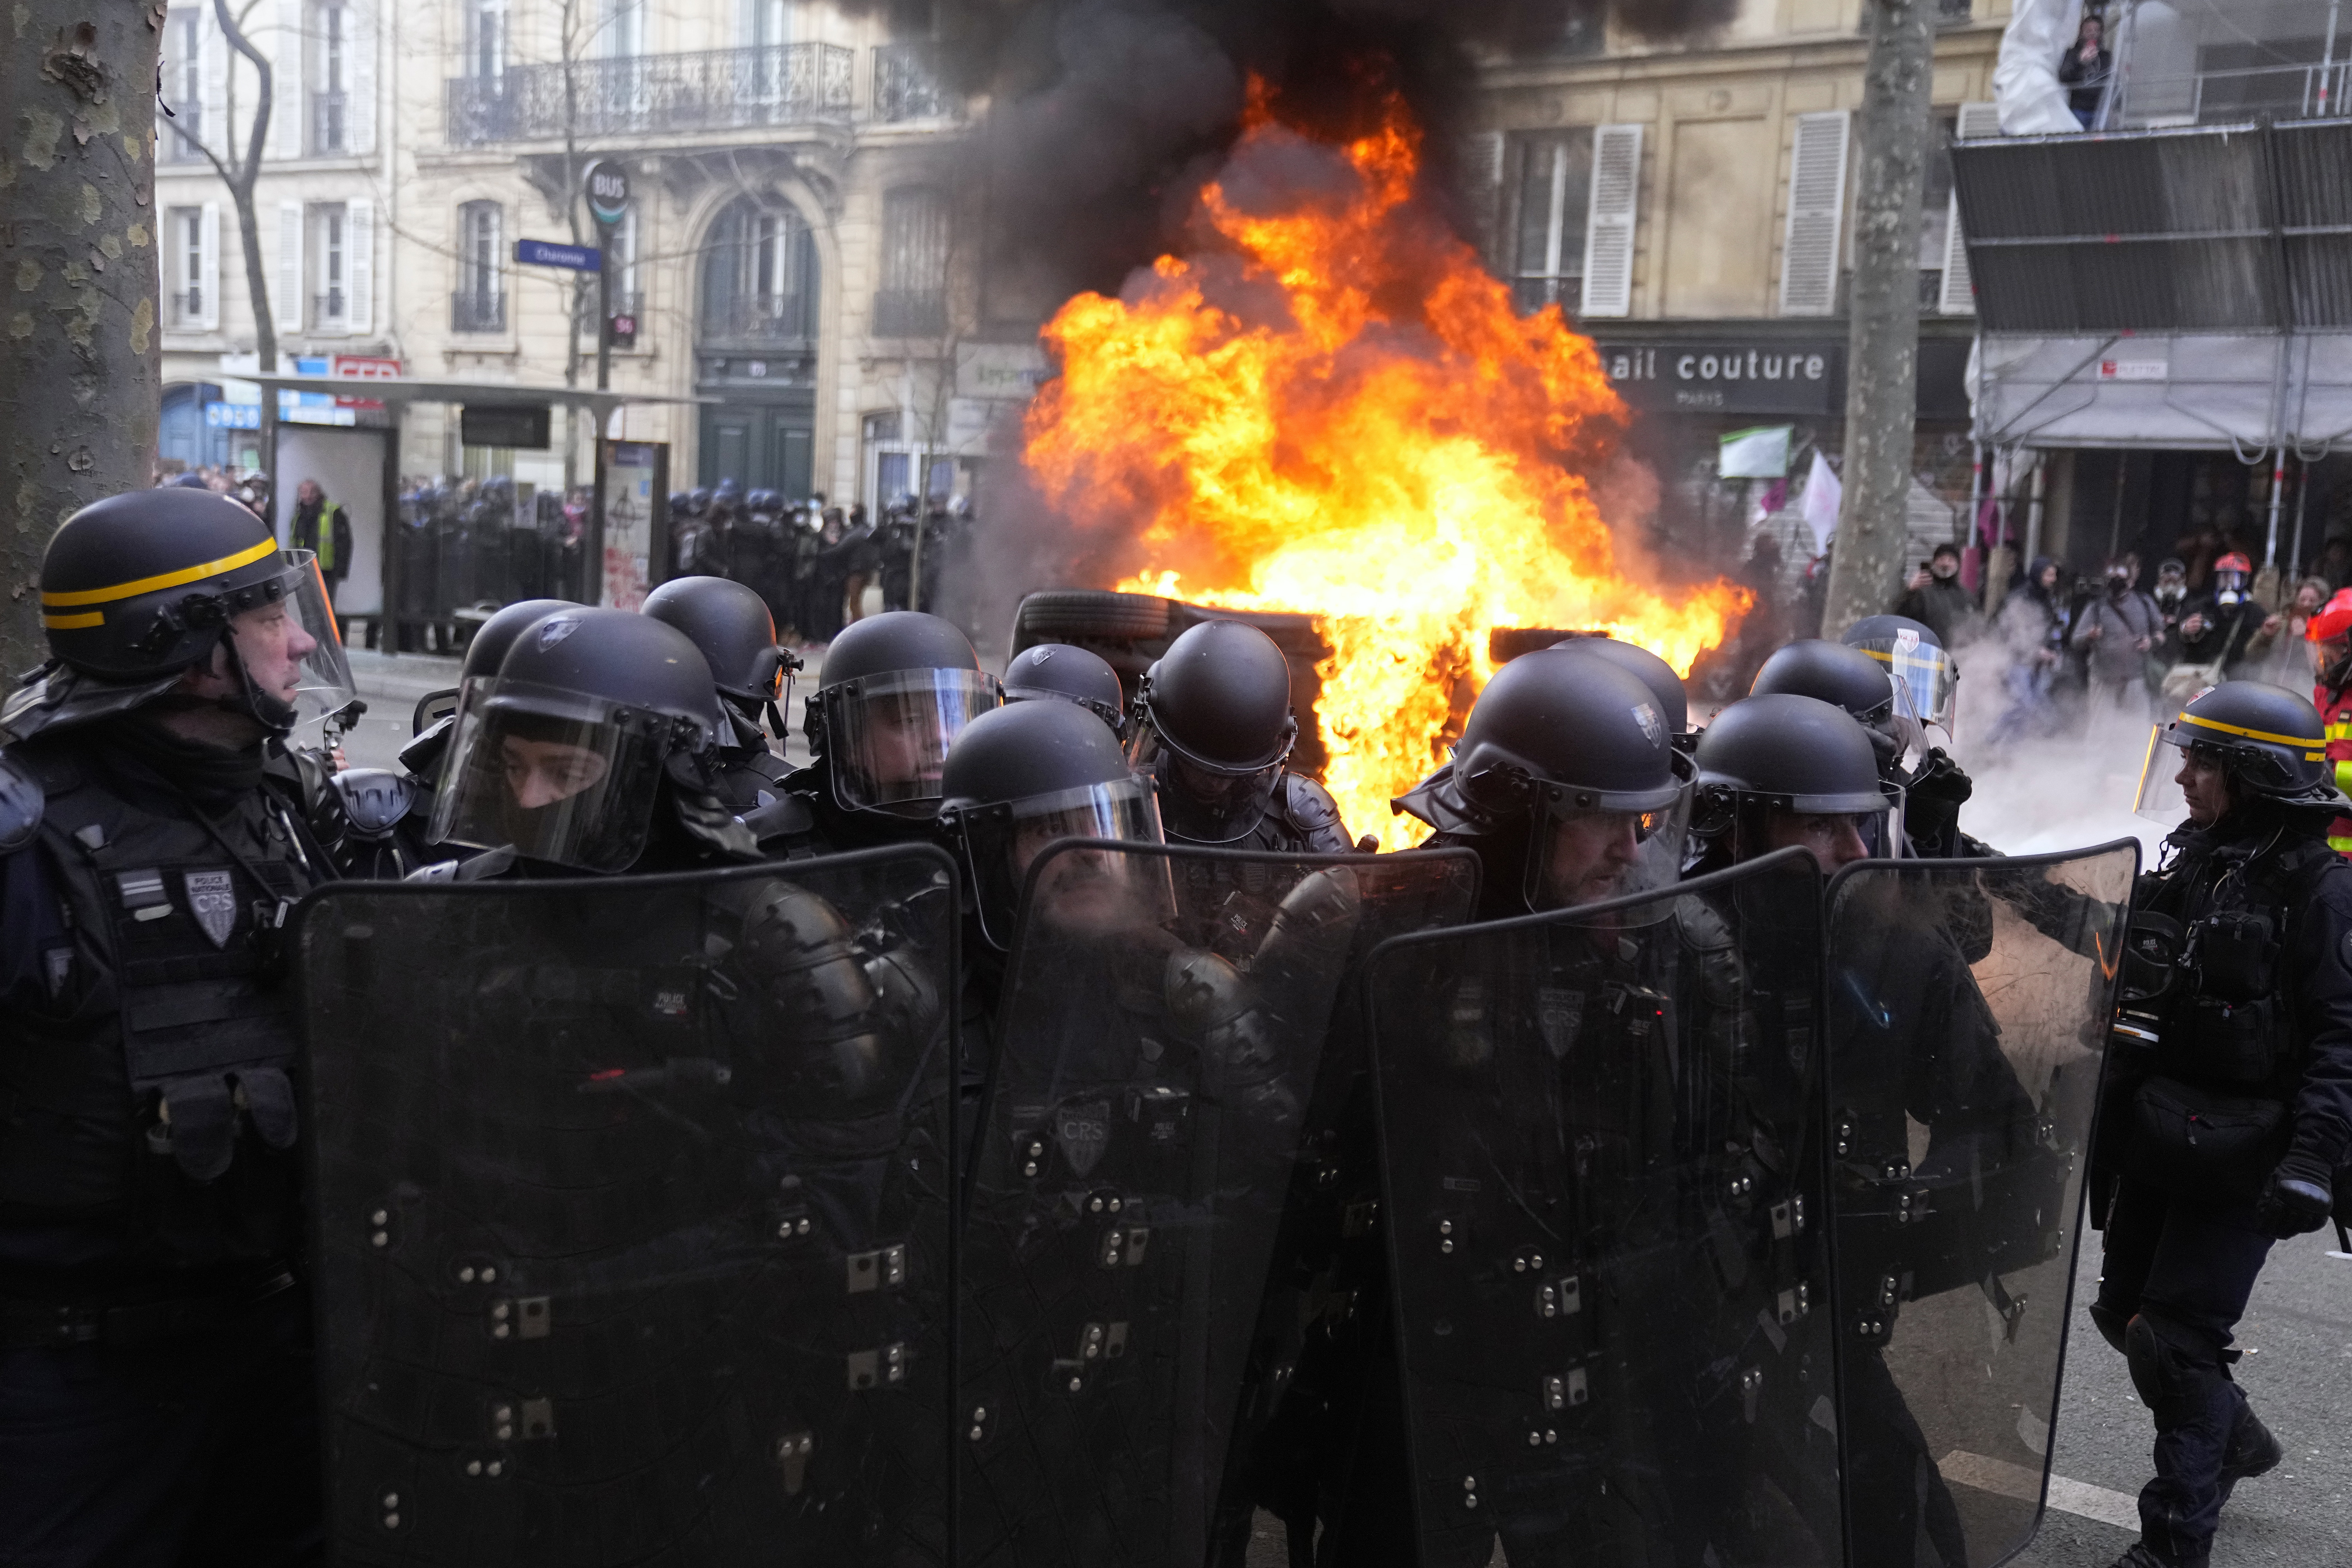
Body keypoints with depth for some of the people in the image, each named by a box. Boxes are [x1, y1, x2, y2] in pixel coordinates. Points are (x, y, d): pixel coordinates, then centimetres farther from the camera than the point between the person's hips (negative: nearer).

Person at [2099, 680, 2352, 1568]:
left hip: (2239, 1160, -7)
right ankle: (2233, 1438, 41)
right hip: (2154, 1141, 8)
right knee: (2126, 1311, 16)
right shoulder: (2186, 864, 8)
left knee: (2179, 1338, -4)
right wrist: (2109, 1116, 17)